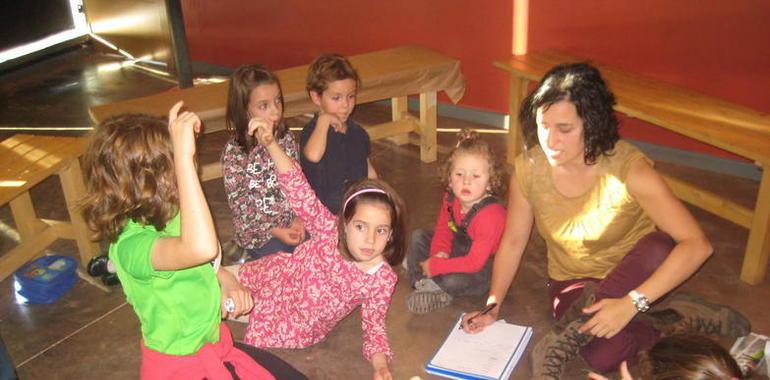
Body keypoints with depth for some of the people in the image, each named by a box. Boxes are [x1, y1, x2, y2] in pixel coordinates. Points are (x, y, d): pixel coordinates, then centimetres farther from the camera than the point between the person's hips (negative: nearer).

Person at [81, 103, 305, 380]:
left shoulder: (169, 216, -4)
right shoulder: (131, 244, -32)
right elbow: (201, 248, -55)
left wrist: (226, 280, -6)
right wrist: (184, 156, -50)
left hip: (212, 342, 8)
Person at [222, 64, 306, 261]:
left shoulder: (286, 138, -1)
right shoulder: (234, 151, -14)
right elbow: (239, 204, -10)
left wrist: (298, 220, -7)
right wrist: (274, 232, -13)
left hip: (292, 225, 5)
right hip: (258, 233, -4)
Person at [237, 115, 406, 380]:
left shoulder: (383, 279, -27)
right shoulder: (329, 229, -30)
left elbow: (374, 326, -16)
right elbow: (298, 189, -37)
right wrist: (270, 144, -50)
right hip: (277, 277, 0)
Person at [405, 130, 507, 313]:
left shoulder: (491, 215, -35)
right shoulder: (450, 198, -13)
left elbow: (475, 262, -34)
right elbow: (443, 229, 3)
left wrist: (435, 266, -29)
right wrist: (439, 252, -18)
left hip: (484, 266, -7)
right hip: (459, 248, 8)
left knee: (453, 280, -33)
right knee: (418, 236, 3)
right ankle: (420, 281, -7)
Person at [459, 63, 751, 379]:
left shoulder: (627, 167, -27)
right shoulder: (528, 168, -18)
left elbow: (697, 245, -30)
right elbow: (513, 241, -4)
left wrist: (630, 303, -38)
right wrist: (492, 306, -11)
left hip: (630, 270, 0)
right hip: (574, 279, 1)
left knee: (660, 247, -36)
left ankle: (565, 338, -24)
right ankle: (674, 319, -1)